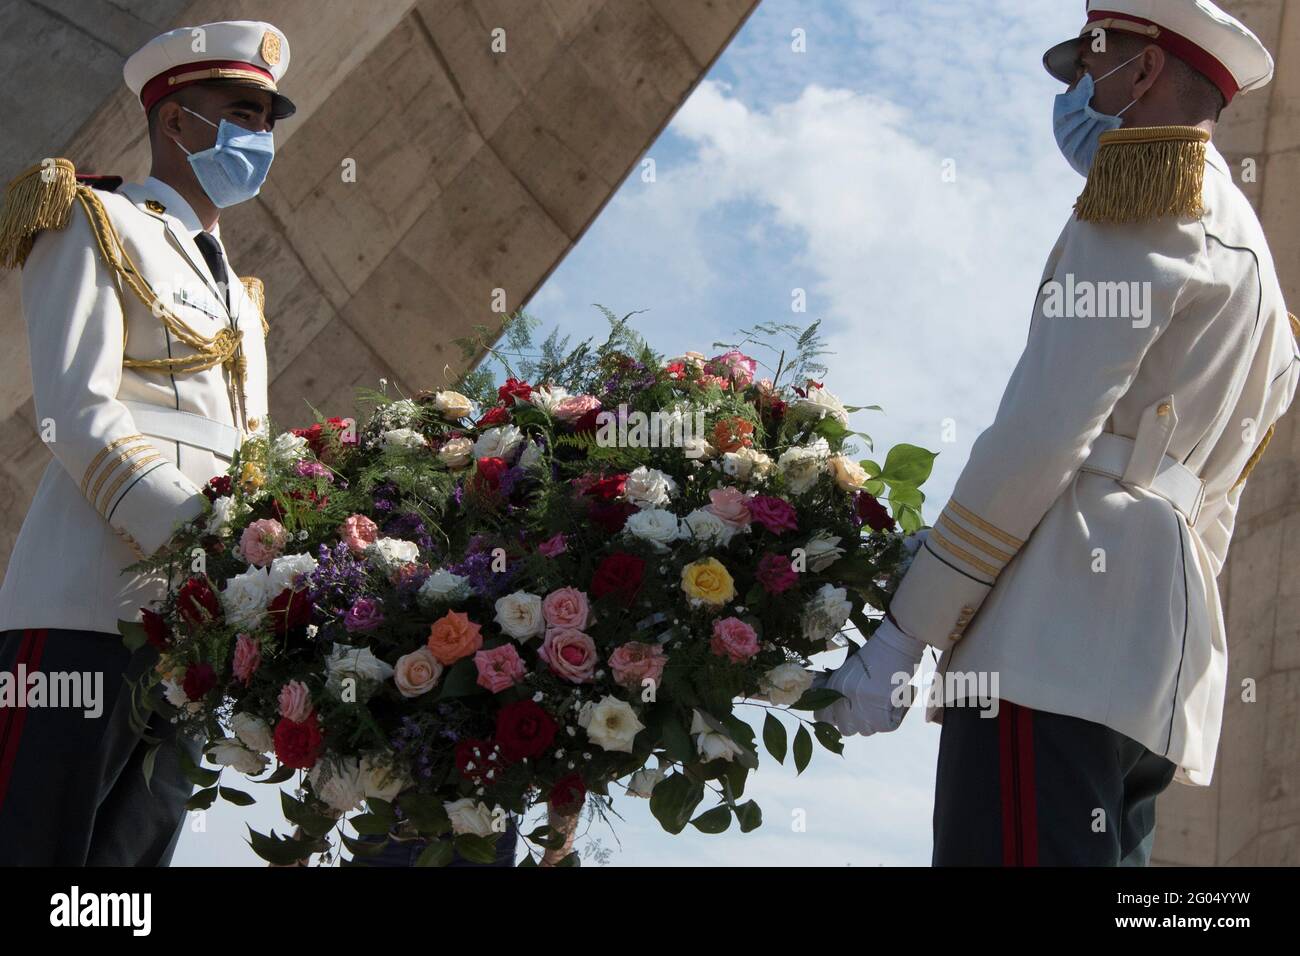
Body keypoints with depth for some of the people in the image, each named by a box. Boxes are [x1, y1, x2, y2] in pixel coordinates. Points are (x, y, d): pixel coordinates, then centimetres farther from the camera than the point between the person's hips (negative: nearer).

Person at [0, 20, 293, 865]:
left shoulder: (237, 292, 28)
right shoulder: (99, 226, 6)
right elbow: (79, 416, -8)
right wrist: (200, 540, -20)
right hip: (90, 607, -7)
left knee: (136, 850, 4)